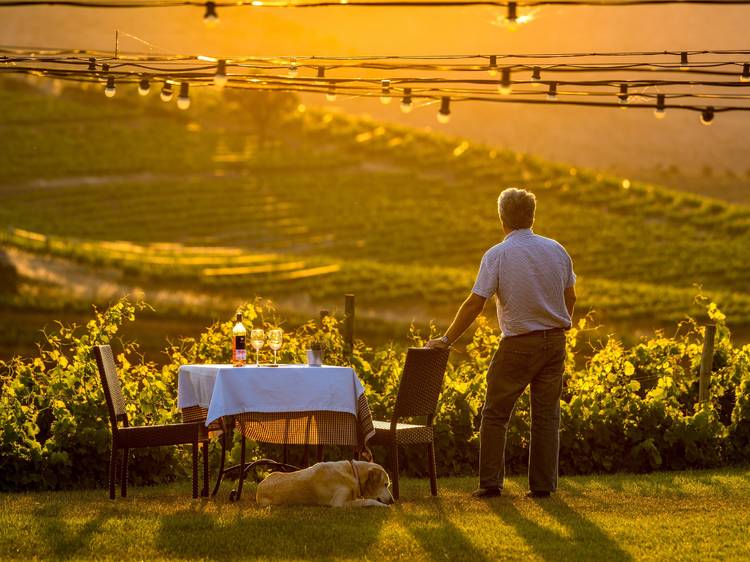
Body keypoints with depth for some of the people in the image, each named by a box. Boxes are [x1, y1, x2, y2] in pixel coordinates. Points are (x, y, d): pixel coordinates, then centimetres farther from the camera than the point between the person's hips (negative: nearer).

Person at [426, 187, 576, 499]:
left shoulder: (497, 255, -12)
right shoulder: (556, 250, 2)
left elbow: (475, 303, -15)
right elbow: (570, 297, 10)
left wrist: (446, 339, -8)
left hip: (518, 344, -4)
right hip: (555, 342, 4)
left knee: (495, 413, 7)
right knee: (546, 414, 9)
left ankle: (490, 482, 5)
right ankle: (543, 484, 8)